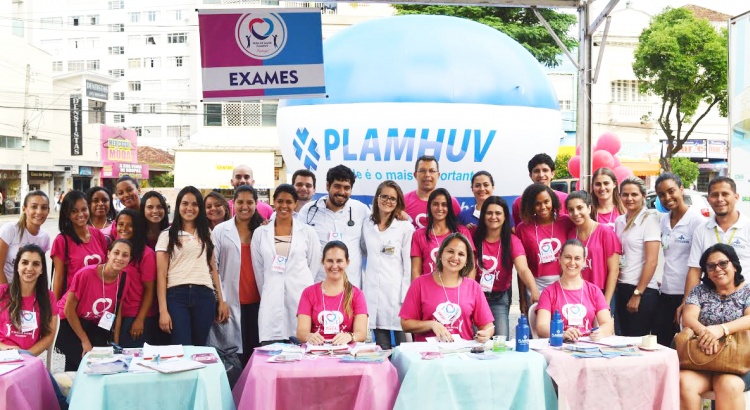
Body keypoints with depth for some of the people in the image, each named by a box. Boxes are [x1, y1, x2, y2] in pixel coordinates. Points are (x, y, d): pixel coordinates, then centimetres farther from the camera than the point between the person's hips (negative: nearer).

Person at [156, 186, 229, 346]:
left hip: (204, 295, 3)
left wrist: (221, 300, 10)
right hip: (176, 295, -3)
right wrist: (163, 310, -8)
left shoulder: (206, 234, 17)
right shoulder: (167, 235, 6)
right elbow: (161, 274, 1)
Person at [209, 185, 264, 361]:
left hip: (257, 301, 2)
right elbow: (211, 266, 2)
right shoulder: (221, 230, 6)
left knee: (255, 350, 4)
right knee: (234, 354, -1)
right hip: (231, 302, -1)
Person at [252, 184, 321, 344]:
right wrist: (267, 295, 13)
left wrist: (305, 290, 8)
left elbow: (314, 266, 8)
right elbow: (258, 270, 13)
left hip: (302, 298, -1)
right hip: (272, 302, 1)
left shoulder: (308, 232, 5)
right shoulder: (260, 233, 8)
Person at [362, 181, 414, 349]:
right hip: (373, 293, 4)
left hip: (396, 292, -4)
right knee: (382, 350, 9)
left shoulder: (405, 227, -3)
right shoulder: (367, 225, 10)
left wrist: (406, 297, -8)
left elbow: (409, 264, -4)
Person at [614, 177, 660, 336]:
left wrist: (637, 294, -15)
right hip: (621, 288, 6)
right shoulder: (619, 221, 10)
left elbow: (652, 261, -13)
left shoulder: (649, 220, -9)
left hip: (643, 291, -6)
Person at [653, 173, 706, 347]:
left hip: (686, 295, -6)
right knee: (658, 345, 8)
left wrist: (687, 302, -12)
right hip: (665, 294, 6)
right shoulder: (663, 220, 10)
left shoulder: (697, 220, -8)